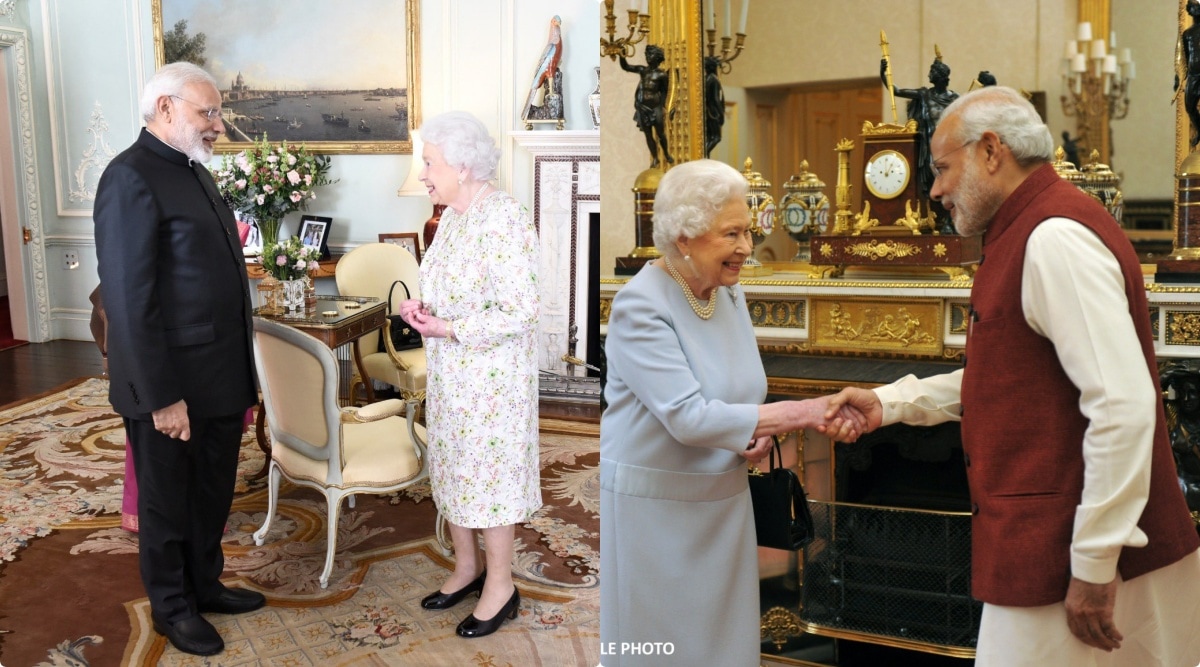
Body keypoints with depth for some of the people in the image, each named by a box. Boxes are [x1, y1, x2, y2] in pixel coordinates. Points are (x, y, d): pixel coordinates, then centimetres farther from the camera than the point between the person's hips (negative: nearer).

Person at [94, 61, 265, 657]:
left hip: (221, 378, 8)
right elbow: (129, 301, -21)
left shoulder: (193, 170, 11)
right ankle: (172, 606, 31)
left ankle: (205, 585, 40)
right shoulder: (131, 178, -18)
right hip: (172, 386, -8)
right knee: (167, 502, 12)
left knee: (212, 494, 21)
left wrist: (240, 372, 14)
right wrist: (162, 397, -21)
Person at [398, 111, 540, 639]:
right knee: (451, 466, 17)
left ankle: (500, 585, 21)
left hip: (492, 375, -9)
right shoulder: (454, 215, 7)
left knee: (489, 471, 3)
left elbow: (518, 314, -24)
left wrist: (448, 329, -22)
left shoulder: (503, 221, -22)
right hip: (449, 372, 9)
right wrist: (422, 308, 1)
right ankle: (467, 566, 35)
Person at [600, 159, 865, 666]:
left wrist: (759, 431, -7)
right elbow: (688, 416, -25)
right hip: (653, 504, -6)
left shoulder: (730, 293, 4)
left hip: (724, 498, 7)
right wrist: (802, 413, -27)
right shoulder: (640, 305, -18)